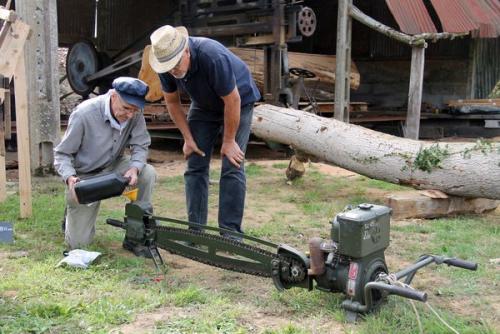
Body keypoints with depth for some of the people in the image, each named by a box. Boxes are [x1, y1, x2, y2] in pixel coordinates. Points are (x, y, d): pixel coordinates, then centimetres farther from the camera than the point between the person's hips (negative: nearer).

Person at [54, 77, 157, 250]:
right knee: (78, 243, -6)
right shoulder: (84, 114, -27)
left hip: (113, 167, 3)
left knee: (148, 174, -27)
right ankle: (74, 215, 31)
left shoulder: (135, 114, -18)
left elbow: (141, 145, -11)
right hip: (84, 177, -3)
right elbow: (62, 154, -19)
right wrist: (70, 178, -38)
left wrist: (134, 168, -32)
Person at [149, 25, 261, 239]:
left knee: (232, 167, -12)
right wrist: (188, 138, -6)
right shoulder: (166, 63, -21)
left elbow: (232, 101, -28)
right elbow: (172, 101, -4)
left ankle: (231, 232, -6)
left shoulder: (213, 57, -39)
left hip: (238, 102, -5)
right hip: (204, 105, 5)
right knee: (195, 166, -2)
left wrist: (229, 141, -18)